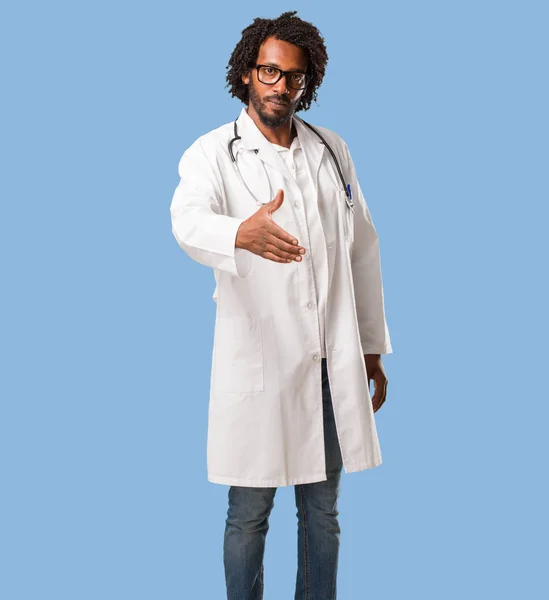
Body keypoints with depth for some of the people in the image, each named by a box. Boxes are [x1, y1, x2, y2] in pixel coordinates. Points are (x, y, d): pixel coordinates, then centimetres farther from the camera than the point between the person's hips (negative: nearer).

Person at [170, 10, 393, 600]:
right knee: (250, 514, 6)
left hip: (333, 365, 4)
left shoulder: (332, 150, 10)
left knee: (322, 509, 15)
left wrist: (372, 349, 13)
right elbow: (189, 219, -26)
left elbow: (362, 252, 14)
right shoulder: (213, 153, -4)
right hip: (259, 364, -4)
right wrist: (243, 234, -49)